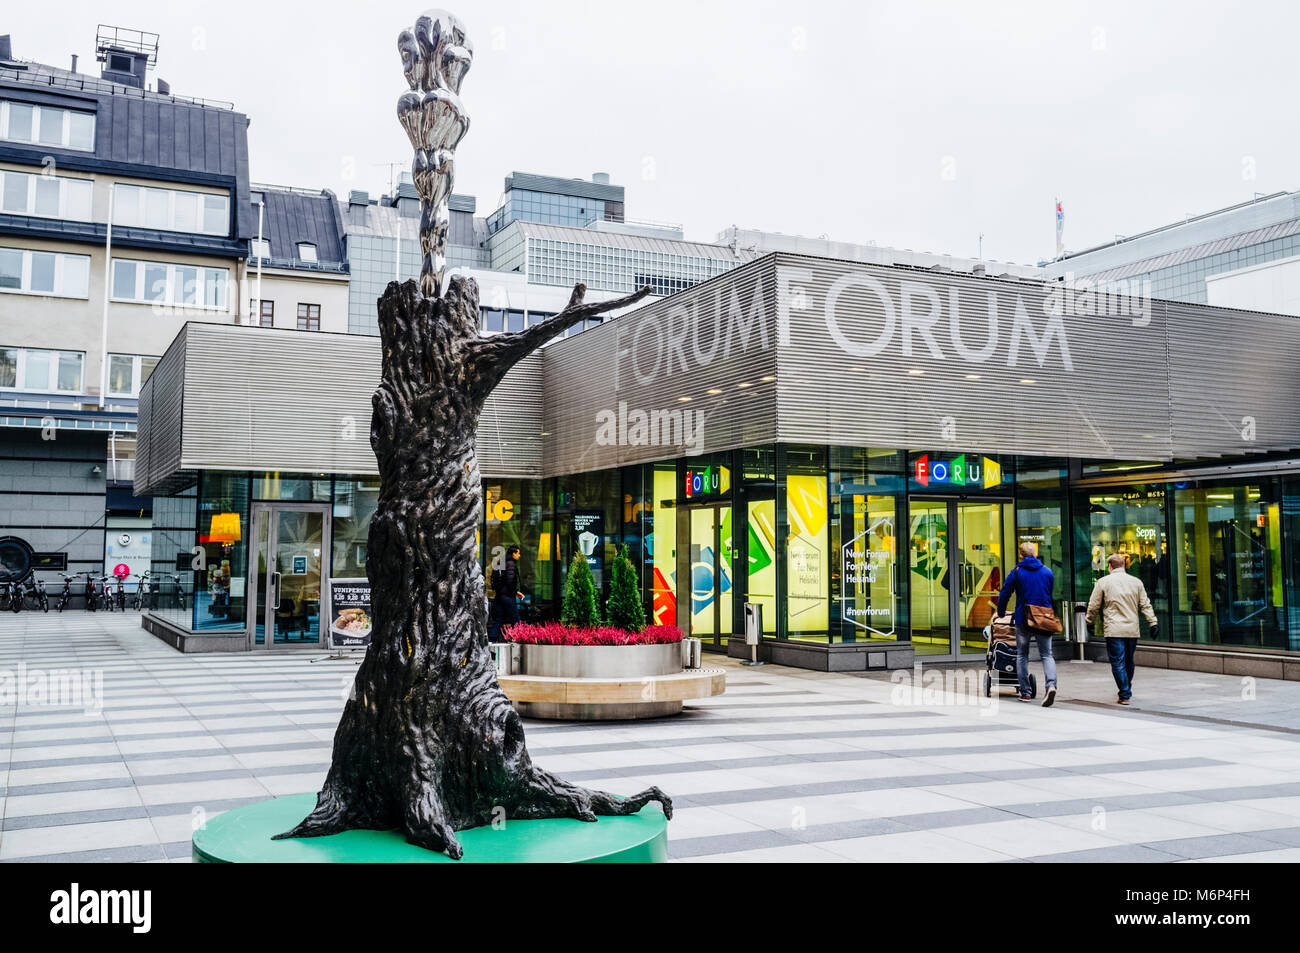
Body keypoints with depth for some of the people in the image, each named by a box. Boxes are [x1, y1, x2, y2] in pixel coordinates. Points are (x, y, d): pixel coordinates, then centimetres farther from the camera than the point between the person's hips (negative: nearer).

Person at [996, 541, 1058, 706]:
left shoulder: (1016, 572, -2)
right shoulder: (1047, 572, 7)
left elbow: (1004, 594, -1)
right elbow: (1052, 595, 16)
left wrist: (1001, 614, 14)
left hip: (1023, 619, -2)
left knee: (1022, 655, 10)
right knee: (1047, 655, 3)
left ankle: (1025, 692, 10)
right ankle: (1051, 685, -22)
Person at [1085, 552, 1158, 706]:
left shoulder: (1103, 582, -1)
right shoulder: (1136, 582, 8)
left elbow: (1093, 606, 2)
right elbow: (1145, 605, 6)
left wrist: (1090, 622, 15)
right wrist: (1153, 622, 9)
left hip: (1113, 630, -4)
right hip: (1132, 630, 4)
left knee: (1118, 663, -2)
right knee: (1129, 661, 17)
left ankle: (1124, 695, -6)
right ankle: (1127, 690, 30)